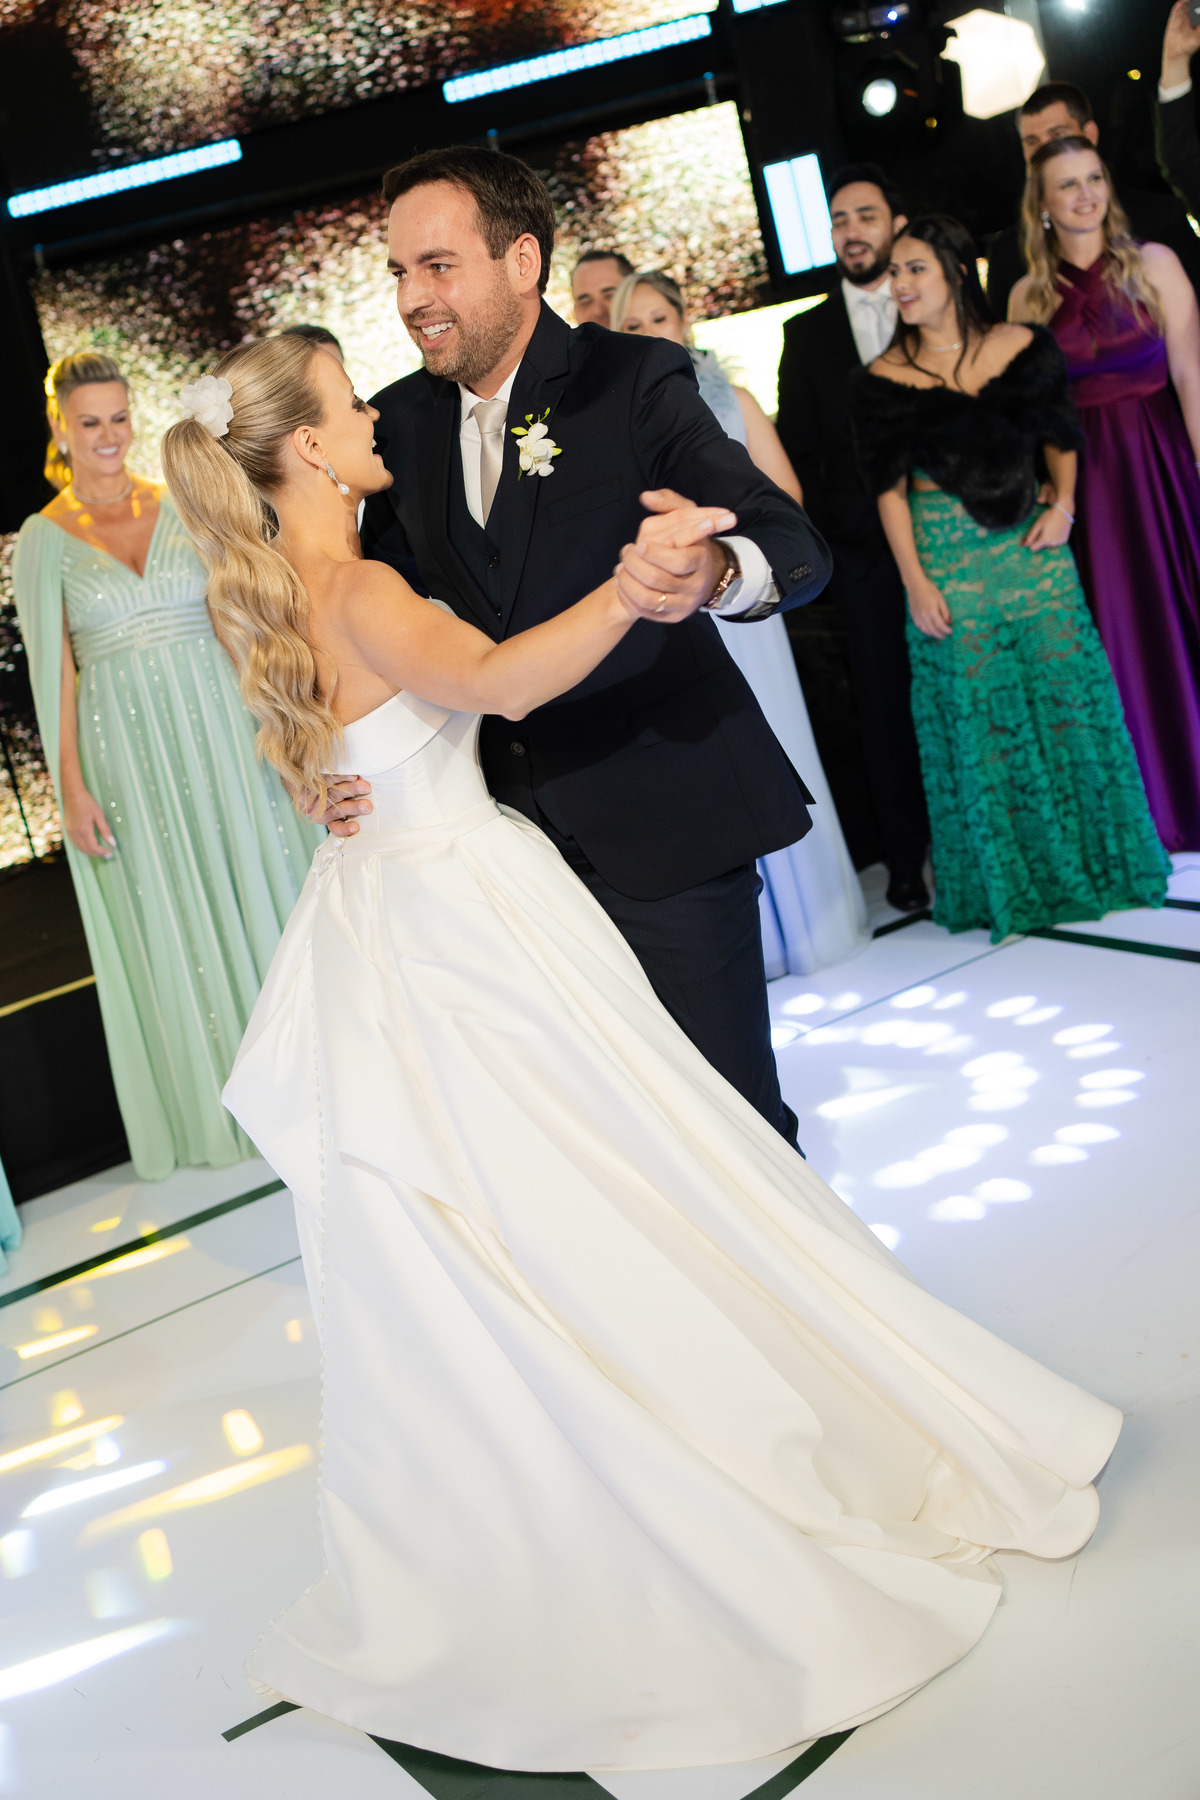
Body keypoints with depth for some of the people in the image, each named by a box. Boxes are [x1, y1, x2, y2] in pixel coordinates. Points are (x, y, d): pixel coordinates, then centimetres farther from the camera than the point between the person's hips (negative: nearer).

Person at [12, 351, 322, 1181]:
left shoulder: (184, 506, 4)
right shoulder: (42, 539, 1)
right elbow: (52, 669, -2)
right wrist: (71, 785, -8)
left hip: (222, 728, 1)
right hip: (126, 746, -1)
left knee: (257, 882, 9)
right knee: (166, 920, 8)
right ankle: (217, 1103, 23)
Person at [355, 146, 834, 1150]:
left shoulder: (635, 382, -8)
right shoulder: (401, 422, 7)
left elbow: (794, 544, -20)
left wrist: (716, 572, -44)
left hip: (665, 829, -4)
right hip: (519, 832, 5)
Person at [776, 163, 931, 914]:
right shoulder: (808, 332, 11)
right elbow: (798, 448, 9)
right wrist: (819, 530, -1)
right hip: (864, 546, 1)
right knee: (887, 704, 5)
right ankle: (908, 858, 15)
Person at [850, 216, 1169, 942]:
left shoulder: (1023, 346, 3)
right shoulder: (885, 379, -2)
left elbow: (1060, 438, 11)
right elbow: (889, 488, -3)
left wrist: (1063, 506, -5)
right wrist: (915, 581, -8)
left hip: (1032, 546, 2)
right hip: (949, 556, -1)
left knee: (1066, 696, 3)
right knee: (977, 716, 3)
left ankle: (1096, 860, 20)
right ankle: (1010, 885, 17)